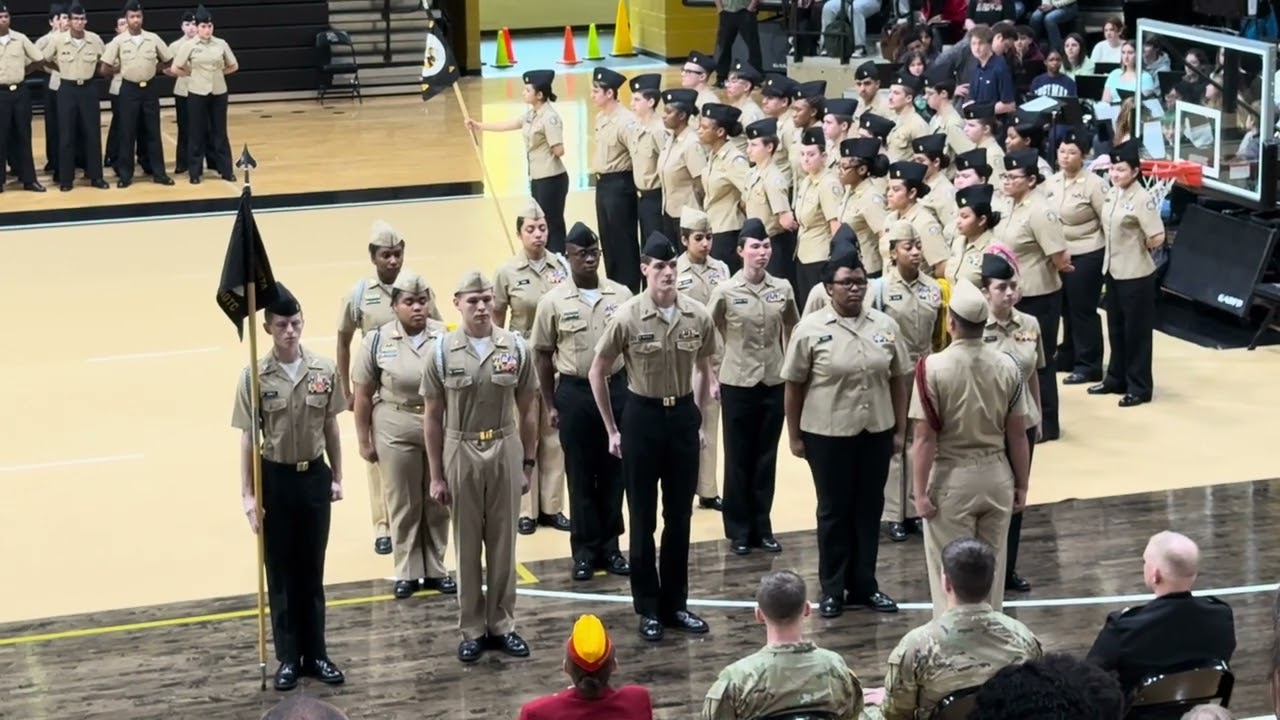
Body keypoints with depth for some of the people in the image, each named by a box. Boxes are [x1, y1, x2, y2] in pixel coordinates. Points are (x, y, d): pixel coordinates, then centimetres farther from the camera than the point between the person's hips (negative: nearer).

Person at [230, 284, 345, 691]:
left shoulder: (324, 370, -4)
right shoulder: (255, 377, -10)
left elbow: (331, 427, 7)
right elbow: (248, 439, -6)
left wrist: (337, 476, 8)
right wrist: (247, 494, -8)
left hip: (315, 476, 2)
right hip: (275, 478, -2)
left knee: (312, 570, 10)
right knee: (281, 573, 7)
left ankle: (316, 654, 19)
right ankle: (288, 658, 15)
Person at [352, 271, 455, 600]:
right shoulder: (377, 341, -5)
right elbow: (363, 396, 1)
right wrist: (364, 440, 2)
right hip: (396, 432, 0)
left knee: (438, 502, 12)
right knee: (403, 504, 10)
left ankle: (436, 569, 26)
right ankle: (407, 572, 22)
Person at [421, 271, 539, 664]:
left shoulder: (515, 347, -2)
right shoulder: (441, 351, -5)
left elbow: (528, 410, 6)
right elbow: (432, 417, 0)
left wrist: (529, 463, 5)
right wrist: (436, 475, -1)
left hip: (505, 452, 1)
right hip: (461, 454, -1)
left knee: (503, 543, 9)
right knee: (466, 545, 8)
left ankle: (502, 625, 22)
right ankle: (472, 629, 19)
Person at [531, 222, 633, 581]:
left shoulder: (621, 295, 0)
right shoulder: (553, 301, -4)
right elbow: (543, 354, 2)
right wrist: (550, 405, 1)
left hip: (616, 388, 2)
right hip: (575, 392, -2)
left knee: (613, 471, 9)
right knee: (580, 475, 6)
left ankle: (610, 546, 20)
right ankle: (585, 550, 15)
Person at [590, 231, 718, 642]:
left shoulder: (698, 317, -5)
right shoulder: (627, 318, -13)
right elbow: (598, 373, -2)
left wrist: (698, 419, 12)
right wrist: (612, 430, 0)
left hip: (683, 415, 3)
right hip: (643, 415, -3)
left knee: (680, 515, 11)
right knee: (643, 517, 6)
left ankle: (675, 604, 23)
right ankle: (648, 608, 16)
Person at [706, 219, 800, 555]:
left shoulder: (783, 288, 0)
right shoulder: (725, 291, -8)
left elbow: (793, 330, 14)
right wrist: (711, 376, -1)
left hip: (774, 383, 3)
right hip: (737, 384, -3)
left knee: (766, 458, 10)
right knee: (738, 459, 6)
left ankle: (762, 528, 21)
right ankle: (739, 531, 15)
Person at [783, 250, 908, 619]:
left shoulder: (885, 325, 2)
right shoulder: (811, 329, -7)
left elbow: (898, 379, 8)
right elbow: (794, 386, -2)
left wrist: (900, 430, 7)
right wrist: (794, 436, -2)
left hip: (876, 432, 3)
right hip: (828, 434, -3)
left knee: (869, 509, 11)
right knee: (833, 511, 7)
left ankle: (864, 585, 24)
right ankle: (833, 589, 18)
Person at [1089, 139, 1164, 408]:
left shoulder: (1142, 199, -18)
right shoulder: (1111, 194, 5)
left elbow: (1157, 238, -23)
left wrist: (1139, 247, -6)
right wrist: (1117, 246, 8)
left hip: (1136, 274, -8)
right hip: (1113, 270, 8)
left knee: (1136, 331, 3)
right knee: (1116, 328, 16)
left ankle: (1139, 387, 12)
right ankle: (1116, 379, 29)